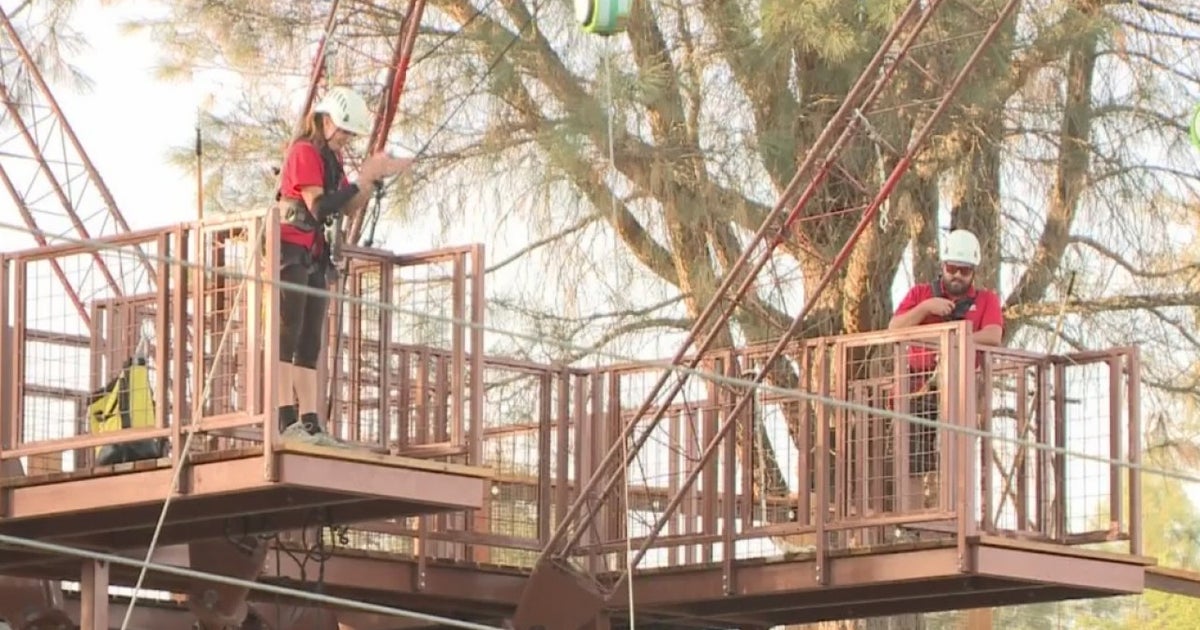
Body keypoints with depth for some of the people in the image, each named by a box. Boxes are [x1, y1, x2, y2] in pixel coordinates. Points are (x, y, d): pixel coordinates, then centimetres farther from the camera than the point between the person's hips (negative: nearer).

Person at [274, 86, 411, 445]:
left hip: (314, 256, 10)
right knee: (288, 334, -14)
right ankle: (287, 418, -21)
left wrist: (376, 177, 3)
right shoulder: (304, 152, -9)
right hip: (290, 249, -10)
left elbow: (349, 208, 15)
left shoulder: (330, 159, 20)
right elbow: (318, 206, -19)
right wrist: (361, 180, -17)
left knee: (310, 343, 4)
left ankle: (309, 422, 1)